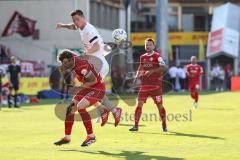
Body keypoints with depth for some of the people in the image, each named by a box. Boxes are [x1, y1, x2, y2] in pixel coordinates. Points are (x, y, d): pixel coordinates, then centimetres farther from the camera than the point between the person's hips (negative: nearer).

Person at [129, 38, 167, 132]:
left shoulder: (157, 56, -5)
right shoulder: (142, 57, 11)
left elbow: (163, 67, -18)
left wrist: (152, 71, -27)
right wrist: (137, 77, 7)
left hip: (156, 85, -4)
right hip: (144, 84, 4)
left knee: (159, 105, 1)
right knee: (139, 104, -4)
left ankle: (164, 125, 14)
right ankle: (136, 125, 0)